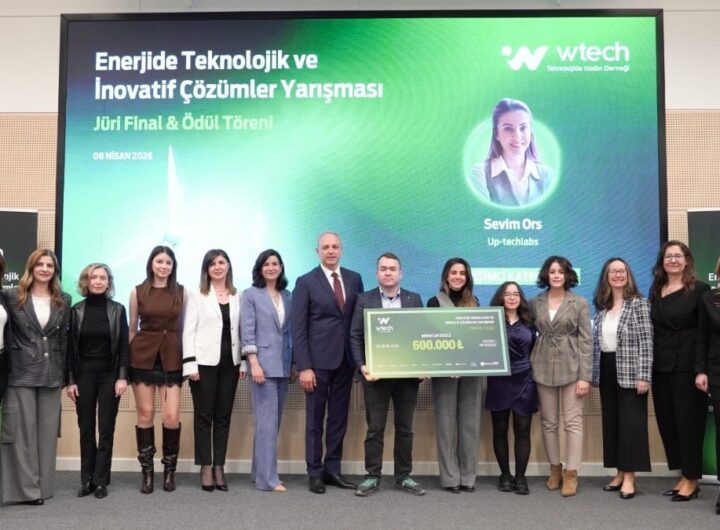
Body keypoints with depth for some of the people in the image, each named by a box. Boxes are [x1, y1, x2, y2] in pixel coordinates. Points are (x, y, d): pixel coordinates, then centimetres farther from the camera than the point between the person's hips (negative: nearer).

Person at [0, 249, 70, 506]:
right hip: (21, 374, -2)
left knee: (47, 430, 6)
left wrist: (64, 375, 7)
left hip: (51, 375, 3)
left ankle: (44, 485, 13)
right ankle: (27, 488, 5)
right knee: (23, 430, 0)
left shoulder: (63, 301, 8)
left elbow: (64, 340, 9)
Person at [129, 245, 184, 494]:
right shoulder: (138, 292, 4)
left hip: (171, 357, 0)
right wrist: (127, 359, 4)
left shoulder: (181, 292, 5)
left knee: (172, 417, -6)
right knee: (145, 414, 4)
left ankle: (169, 470, 13)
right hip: (143, 355, 0)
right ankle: (147, 472, 16)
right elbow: (132, 328, 8)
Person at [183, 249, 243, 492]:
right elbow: (188, 331, -3)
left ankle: (219, 467, 12)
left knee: (223, 416, 6)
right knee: (204, 415, 2)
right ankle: (206, 467, 9)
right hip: (205, 362, -3)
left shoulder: (238, 296, 10)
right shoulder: (196, 295, 3)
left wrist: (244, 362, 5)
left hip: (229, 363, 3)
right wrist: (190, 364, -11)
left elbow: (242, 330, 10)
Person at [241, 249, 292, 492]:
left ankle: (260, 471, 20)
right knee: (267, 421, -7)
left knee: (274, 420, 9)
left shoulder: (288, 297, 12)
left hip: (283, 365, 5)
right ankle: (268, 478, -3)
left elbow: (291, 331, 14)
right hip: (263, 363, -5)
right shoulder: (251, 294, 0)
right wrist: (254, 364, -16)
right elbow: (247, 331, -7)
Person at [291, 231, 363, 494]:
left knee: (339, 417, 10)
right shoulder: (306, 282, -4)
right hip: (318, 360, -4)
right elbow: (298, 328, -7)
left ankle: (332, 470, 20)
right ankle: (315, 472, 15)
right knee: (315, 419, 5)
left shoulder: (354, 279, 8)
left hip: (345, 359, 4)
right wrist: (303, 366, -14)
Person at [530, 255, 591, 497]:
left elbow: (586, 340, -4)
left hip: (571, 367, -2)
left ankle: (571, 473, 4)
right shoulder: (535, 303, 6)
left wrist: (585, 376, -10)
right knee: (548, 422, 8)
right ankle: (555, 468, 21)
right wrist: (531, 364, -1)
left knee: (573, 422, -2)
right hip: (543, 367, 3)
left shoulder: (579, 303, -1)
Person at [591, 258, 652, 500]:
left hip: (629, 372, -6)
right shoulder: (601, 306, 10)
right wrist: (594, 373, 10)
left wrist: (644, 375, -16)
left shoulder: (639, 303, -6)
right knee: (611, 421, 9)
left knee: (631, 422, -4)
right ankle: (620, 472, 18)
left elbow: (646, 341, -11)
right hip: (606, 371, 6)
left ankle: (629, 477, 2)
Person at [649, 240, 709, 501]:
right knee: (667, 421, 9)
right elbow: (652, 329, 12)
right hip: (661, 366, 6)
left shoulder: (700, 290, -5)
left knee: (689, 420, 1)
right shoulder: (656, 291, 12)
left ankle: (692, 478, 11)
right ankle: (683, 474, 20)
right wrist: (648, 366, 6)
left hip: (687, 365, -6)